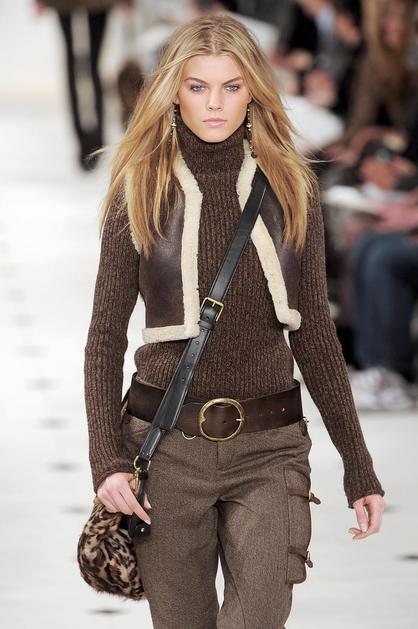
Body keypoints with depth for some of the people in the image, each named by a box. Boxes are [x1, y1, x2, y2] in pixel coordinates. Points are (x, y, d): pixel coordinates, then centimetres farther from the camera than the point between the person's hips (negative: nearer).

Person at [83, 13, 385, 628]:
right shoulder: (142, 191, 1)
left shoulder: (291, 190, 5)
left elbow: (314, 334, 9)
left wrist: (358, 465, 8)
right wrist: (106, 456, -10)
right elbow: (106, 333, 2)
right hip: (167, 446, 0)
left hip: (269, 448, 0)